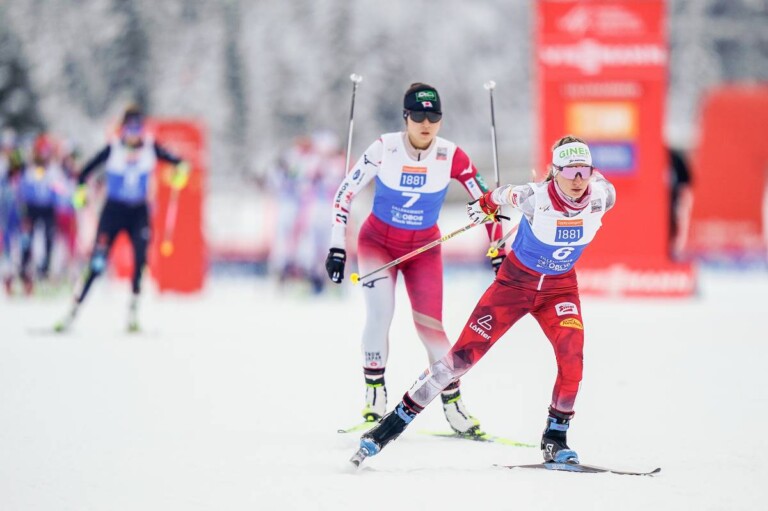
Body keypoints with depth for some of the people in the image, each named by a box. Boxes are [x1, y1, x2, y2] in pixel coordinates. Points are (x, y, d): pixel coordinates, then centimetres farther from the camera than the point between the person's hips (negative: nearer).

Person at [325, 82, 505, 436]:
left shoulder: (451, 157, -16)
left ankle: (453, 405, 10)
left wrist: (498, 252, -9)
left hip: (424, 249, 1)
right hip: (378, 242, -1)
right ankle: (374, 394, -11)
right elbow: (344, 194, -11)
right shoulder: (384, 149, -19)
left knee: (429, 327, -5)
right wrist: (337, 248, -14)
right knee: (380, 313, -23)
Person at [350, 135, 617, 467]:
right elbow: (505, 194, -4)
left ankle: (555, 438, -3)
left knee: (571, 356, -22)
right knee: (463, 355, -7)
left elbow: (597, 178, 5)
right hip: (515, 281, -2)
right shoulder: (534, 197, -27)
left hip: (560, 288, 2)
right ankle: (396, 420, 3)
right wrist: (485, 205, 16)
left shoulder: (602, 197, -20)